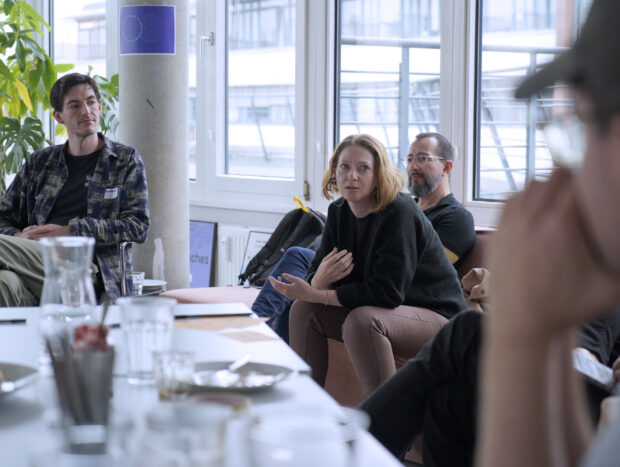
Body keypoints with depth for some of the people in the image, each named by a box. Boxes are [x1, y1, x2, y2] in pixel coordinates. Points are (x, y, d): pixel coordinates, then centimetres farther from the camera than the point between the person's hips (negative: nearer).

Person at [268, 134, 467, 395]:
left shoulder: (398, 212, -22)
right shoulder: (339, 212, 2)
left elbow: (387, 292, -28)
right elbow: (315, 273, 0)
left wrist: (315, 294, -25)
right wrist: (320, 280, -27)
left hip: (434, 315, -8)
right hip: (377, 311, 8)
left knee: (362, 320, -33)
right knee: (304, 310, -5)